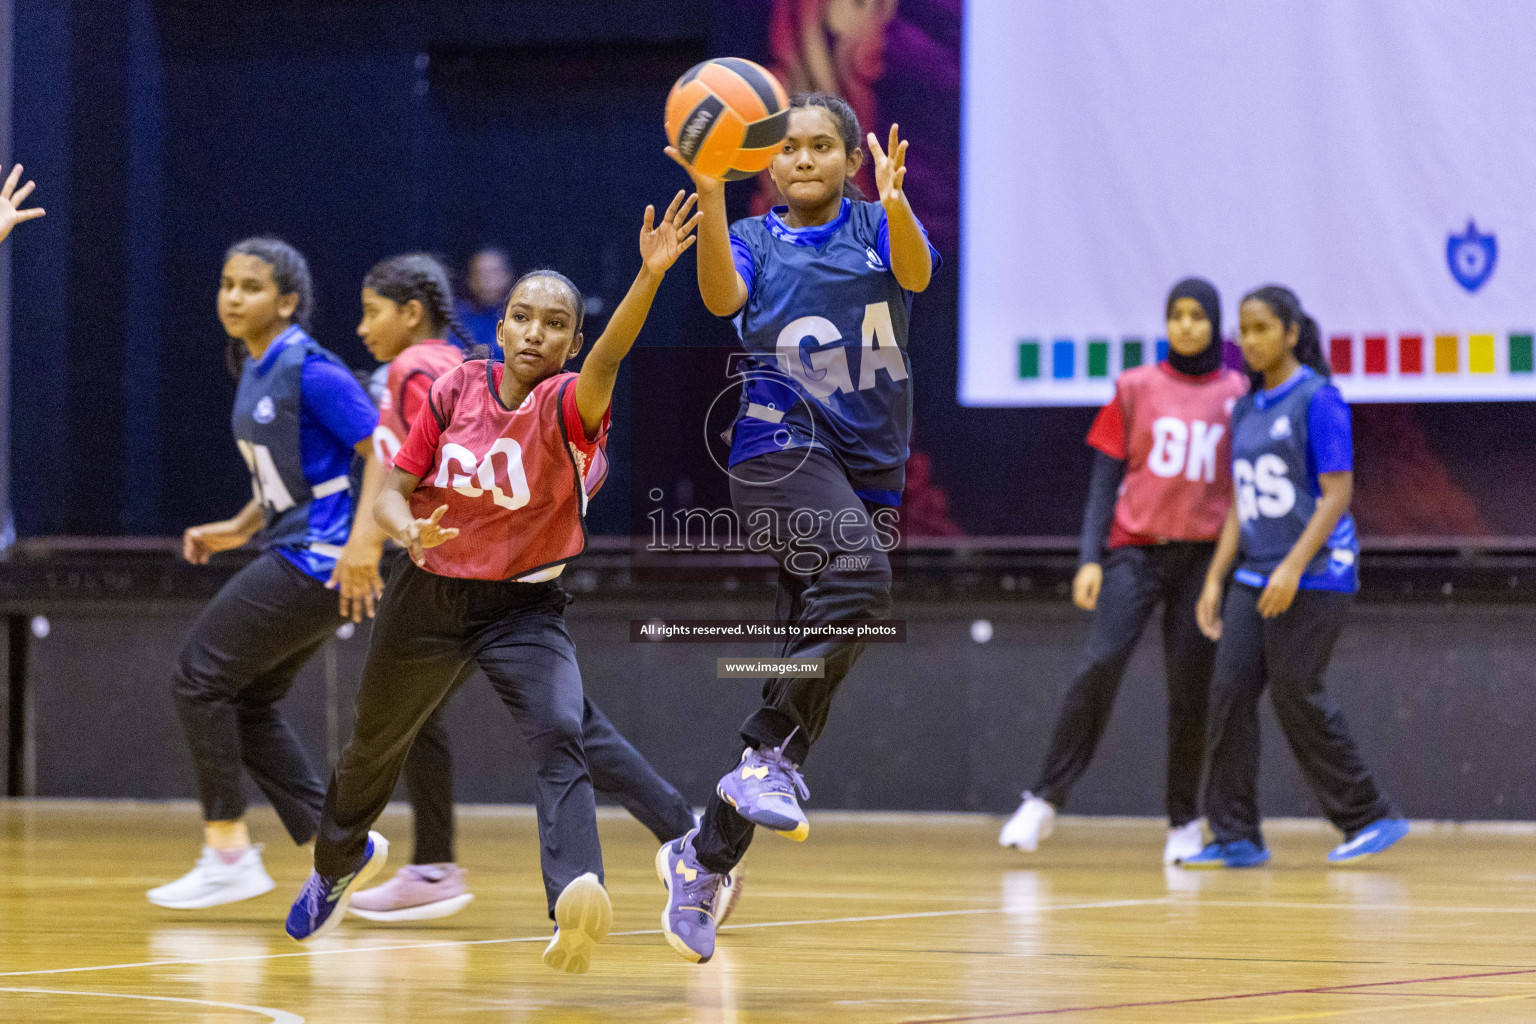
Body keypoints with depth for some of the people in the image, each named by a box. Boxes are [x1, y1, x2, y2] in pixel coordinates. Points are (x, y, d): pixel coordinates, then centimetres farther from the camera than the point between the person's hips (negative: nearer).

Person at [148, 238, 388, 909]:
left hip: (318, 558, -10)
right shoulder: (253, 370, 13)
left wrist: (363, 542, -27)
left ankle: (229, 854, -4)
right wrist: (239, 529, 13)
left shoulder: (309, 369, -15)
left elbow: (383, 450, -19)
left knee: (200, 673, -8)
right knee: (247, 702, 11)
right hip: (291, 553, 10)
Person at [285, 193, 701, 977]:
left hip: (524, 607, -4)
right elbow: (395, 488, -1)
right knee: (374, 744, 22)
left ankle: (577, 900, -47)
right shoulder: (455, 391, -7)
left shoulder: (568, 407, -17)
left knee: (560, 737, -30)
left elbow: (608, 359, -39)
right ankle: (341, 860, 53)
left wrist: (650, 276, -58)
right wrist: (409, 530, -25)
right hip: (429, 593, 4)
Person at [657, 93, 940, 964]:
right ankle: (773, 755, -25)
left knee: (817, 659, 2)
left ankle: (704, 856, 10)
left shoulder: (878, 225, 8)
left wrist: (895, 201, -35)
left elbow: (916, 273, -15)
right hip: (782, 445, -3)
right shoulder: (756, 239, 6)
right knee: (860, 575, -32)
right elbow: (722, 297, -15)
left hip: (868, 467, 3)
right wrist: (710, 196, -30)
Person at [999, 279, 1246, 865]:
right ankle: (1045, 800, -9)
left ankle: (1184, 822, 12)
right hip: (1136, 548, -1)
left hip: (1205, 554, 1)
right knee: (1100, 665, -15)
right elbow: (1105, 478, 5)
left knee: (1191, 684, 0)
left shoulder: (1237, 393, 6)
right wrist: (1089, 558, -4)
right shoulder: (1136, 388, 6)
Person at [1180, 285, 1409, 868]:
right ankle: (1235, 838, 2)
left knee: (1295, 695, -8)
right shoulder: (1246, 410, 15)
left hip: (1315, 575, -7)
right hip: (1255, 577, 7)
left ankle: (1372, 818, 6)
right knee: (1230, 693, -2)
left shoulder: (1317, 399, -8)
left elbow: (1337, 492, -14)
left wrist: (1293, 567, -22)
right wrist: (1214, 578, 11)